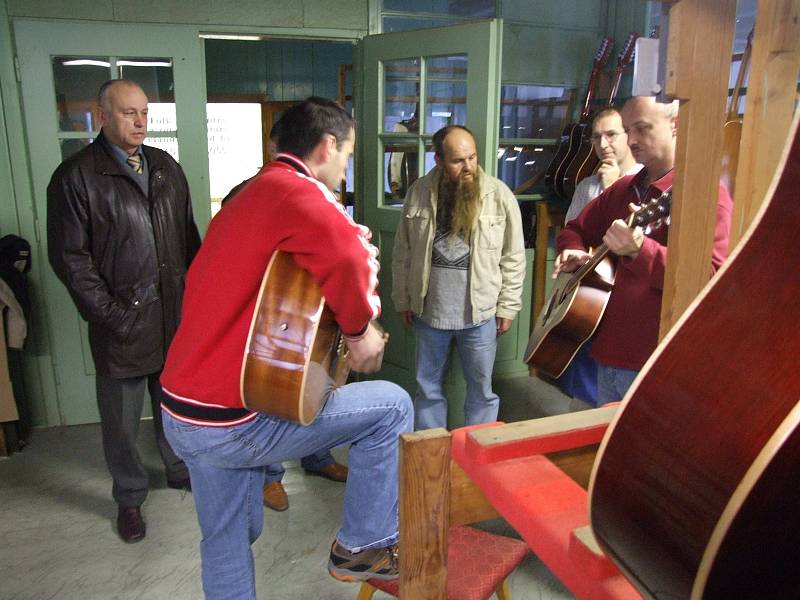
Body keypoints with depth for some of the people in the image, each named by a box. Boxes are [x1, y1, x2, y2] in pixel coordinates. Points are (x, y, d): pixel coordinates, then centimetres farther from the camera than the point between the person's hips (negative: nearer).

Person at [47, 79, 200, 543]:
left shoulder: (166, 167, 9)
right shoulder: (77, 176, -7)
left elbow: (189, 234, 13)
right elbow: (69, 257, -9)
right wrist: (109, 312, -12)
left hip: (175, 313, 4)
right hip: (123, 321, -4)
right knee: (122, 418, 10)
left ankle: (180, 469, 41)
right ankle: (130, 498, 29)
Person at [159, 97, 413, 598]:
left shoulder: (247, 196, 15)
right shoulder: (295, 192, -16)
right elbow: (345, 252, -38)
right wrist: (361, 329, -17)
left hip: (183, 411, 10)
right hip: (232, 420, -10)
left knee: (228, 538, 25)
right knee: (393, 406, 2)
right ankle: (363, 545, 16)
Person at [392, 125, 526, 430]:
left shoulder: (499, 195, -6)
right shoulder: (419, 192, -2)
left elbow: (513, 257, -2)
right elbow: (403, 253, 5)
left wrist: (507, 306, -2)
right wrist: (403, 299, 5)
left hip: (480, 312, -1)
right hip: (429, 310, 2)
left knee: (481, 388, 11)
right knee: (427, 386, 15)